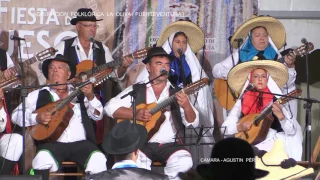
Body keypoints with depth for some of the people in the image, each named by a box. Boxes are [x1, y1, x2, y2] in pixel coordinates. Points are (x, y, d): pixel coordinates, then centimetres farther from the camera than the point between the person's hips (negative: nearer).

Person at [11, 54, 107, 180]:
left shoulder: (79, 93, 18)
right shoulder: (38, 95, 15)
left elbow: (97, 116, 12)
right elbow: (16, 115, 9)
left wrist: (90, 97, -6)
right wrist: (36, 118, -10)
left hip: (80, 143, 1)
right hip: (52, 143, -1)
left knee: (98, 159, -28)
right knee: (43, 158, -35)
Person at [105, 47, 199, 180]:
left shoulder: (177, 93, 12)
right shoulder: (136, 90, 10)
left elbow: (193, 123, 4)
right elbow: (110, 107, 1)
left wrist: (186, 106, -17)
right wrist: (135, 114, -12)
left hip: (169, 145, 2)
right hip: (141, 144, -1)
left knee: (184, 162, -29)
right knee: (136, 162, -34)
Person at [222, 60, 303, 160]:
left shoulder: (277, 102, 5)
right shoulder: (242, 102, 10)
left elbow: (292, 131, -4)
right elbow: (226, 129, 8)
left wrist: (281, 116, -23)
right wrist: (239, 127, -13)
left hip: (271, 145, -3)